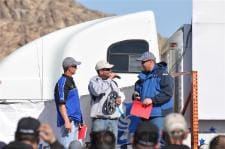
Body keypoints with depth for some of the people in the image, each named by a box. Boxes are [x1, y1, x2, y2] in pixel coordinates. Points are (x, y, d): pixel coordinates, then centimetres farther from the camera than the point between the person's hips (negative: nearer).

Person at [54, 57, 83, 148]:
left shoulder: (71, 81, 19)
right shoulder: (62, 82, -11)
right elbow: (61, 104, -18)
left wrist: (79, 120, 23)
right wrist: (67, 121, -24)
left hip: (74, 121, 10)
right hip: (68, 121, -10)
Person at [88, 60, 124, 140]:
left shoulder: (113, 82, 17)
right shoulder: (94, 81, -3)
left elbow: (119, 94, 32)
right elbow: (97, 91, -26)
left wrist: (119, 98, 7)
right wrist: (109, 79, -16)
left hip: (113, 120, 6)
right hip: (99, 119, -6)